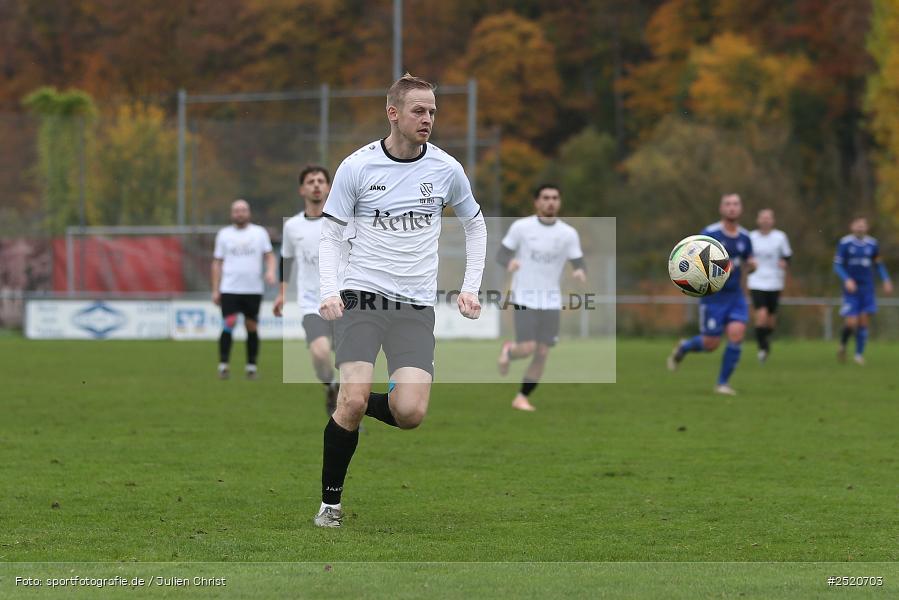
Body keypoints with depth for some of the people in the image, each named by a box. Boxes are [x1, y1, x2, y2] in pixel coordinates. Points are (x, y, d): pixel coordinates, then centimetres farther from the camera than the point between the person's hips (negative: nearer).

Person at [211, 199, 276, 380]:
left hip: (253, 290, 1)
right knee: (228, 324, -13)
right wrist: (215, 290, 5)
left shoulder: (260, 232, 8)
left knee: (252, 327, 3)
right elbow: (217, 262, 10)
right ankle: (223, 366, -8)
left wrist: (270, 271, -14)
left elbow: (269, 255, 8)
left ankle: (252, 367, 12)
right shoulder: (223, 234, 9)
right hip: (230, 289, -1)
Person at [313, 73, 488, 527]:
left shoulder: (445, 169, 3)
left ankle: (355, 405, 20)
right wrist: (330, 291, -10)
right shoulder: (356, 167, -3)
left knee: (410, 413, -15)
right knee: (353, 400, -18)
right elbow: (332, 235, 5)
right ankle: (330, 501, 2)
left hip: (416, 306, 2)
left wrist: (470, 288, 11)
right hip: (360, 297, -2)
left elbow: (475, 226, 19)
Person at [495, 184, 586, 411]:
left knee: (542, 354, -2)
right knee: (528, 348, -15)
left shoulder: (569, 234, 1)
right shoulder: (521, 227, -4)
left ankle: (522, 398, 13)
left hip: (551, 301, 3)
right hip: (524, 298, -3)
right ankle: (509, 351, 20)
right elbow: (501, 254, 0)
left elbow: (579, 266, 2)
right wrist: (510, 262, -24)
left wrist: (580, 273, -23)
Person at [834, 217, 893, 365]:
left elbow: (879, 264, 18)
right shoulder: (845, 243, -5)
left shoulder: (872, 244, 5)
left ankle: (859, 354, 11)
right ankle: (843, 346, 19)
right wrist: (847, 280, -20)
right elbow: (837, 265, -5)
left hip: (867, 288, 3)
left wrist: (886, 280, 5)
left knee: (864, 322, -2)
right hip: (851, 288, -3)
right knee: (851, 323, -11)